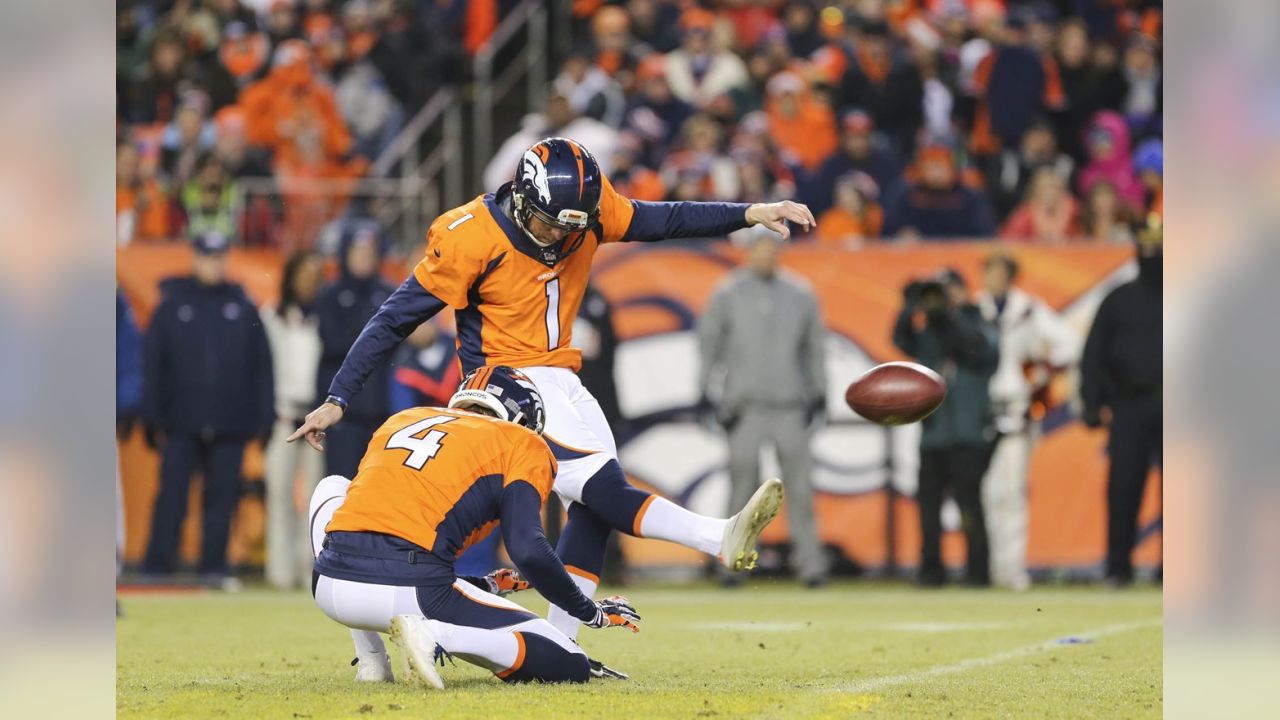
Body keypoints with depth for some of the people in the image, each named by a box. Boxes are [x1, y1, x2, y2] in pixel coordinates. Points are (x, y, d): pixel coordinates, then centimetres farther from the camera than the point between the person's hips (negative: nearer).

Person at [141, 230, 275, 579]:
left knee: (222, 498, 3)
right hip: (182, 425, -1)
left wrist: (264, 418, 3)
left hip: (230, 426, 1)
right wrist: (153, 419, -1)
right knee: (171, 499, -4)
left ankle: (214, 568, 8)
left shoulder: (243, 308, 9)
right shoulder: (172, 306, 7)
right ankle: (157, 567, -2)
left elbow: (262, 365, 9)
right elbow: (152, 364, 5)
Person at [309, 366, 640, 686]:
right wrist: (592, 613, 13)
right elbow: (527, 550, -2)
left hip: (330, 588, 5)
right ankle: (436, 635, -16)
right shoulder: (520, 444, 13)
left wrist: (480, 585, 43)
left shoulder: (400, 420, 28)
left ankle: (370, 661, 22)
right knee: (571, 665, 5)